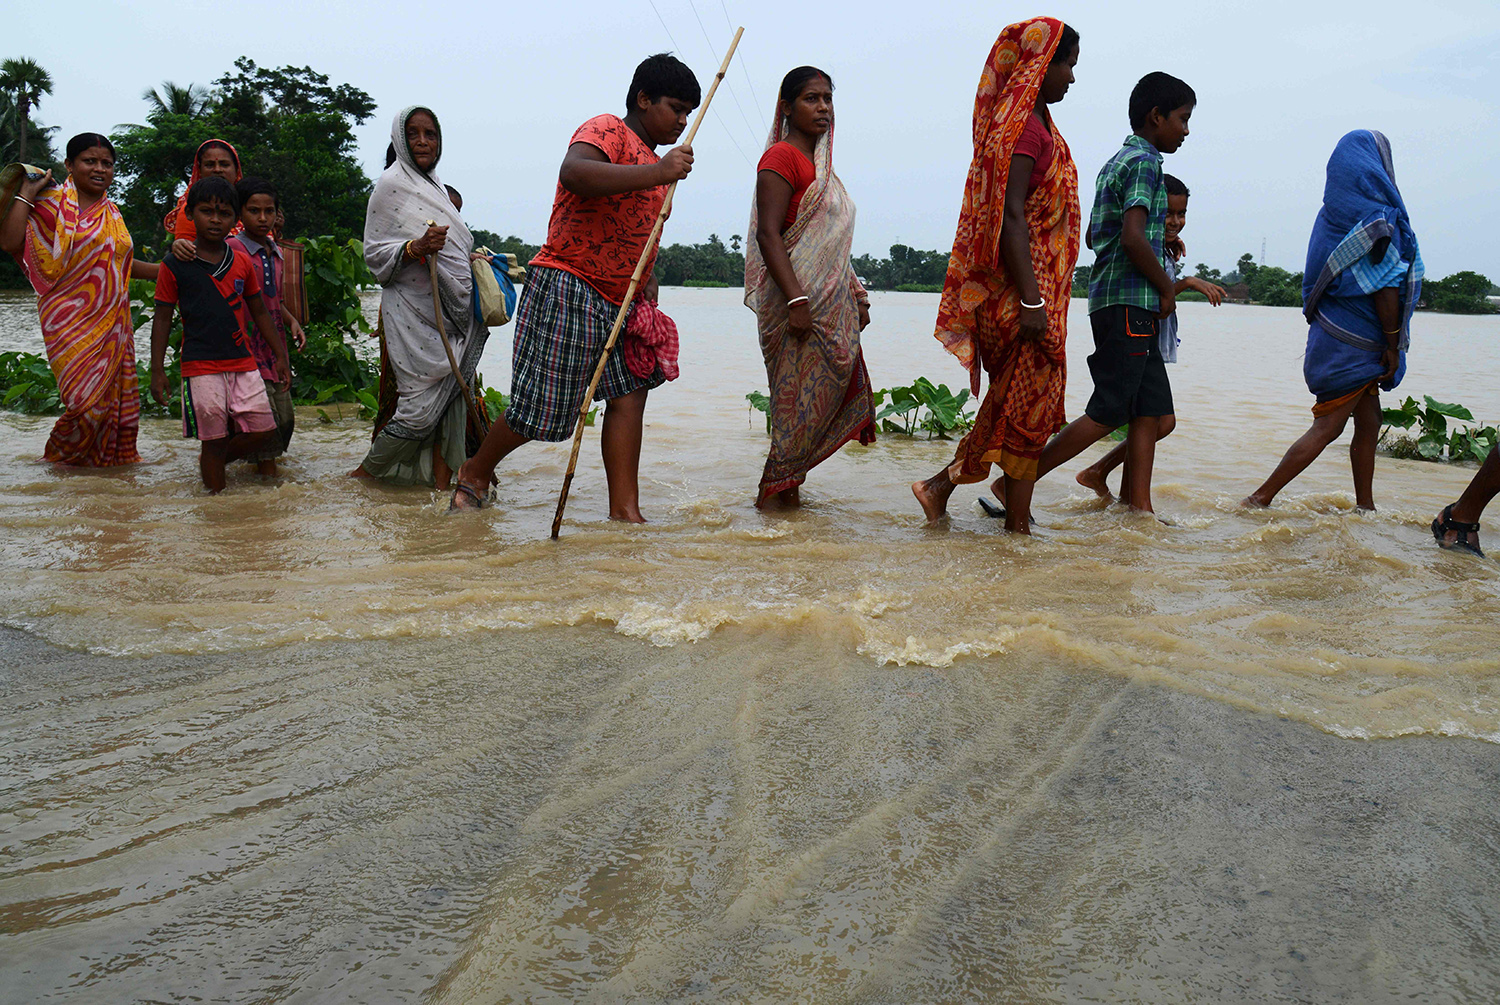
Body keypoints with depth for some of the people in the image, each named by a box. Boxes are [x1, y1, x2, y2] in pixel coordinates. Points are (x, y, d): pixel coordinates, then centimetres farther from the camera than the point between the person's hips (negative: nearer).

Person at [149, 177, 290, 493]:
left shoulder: (242, 262, 8)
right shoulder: (175, 265, -2)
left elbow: (260, 312, 18)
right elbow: (162, 318, 1)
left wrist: (280, 355, 16)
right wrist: (157, 370, -3)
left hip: (243, 363, 4)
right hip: (201, 367, -4)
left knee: (264, 431, 2)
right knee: (214, 440, 0)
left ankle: (212, 463, 27)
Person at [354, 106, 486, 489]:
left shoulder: (435, 185, 19)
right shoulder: (391, 184, -3)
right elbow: (373, 253, -8)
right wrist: (415, 248, -21)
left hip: (452, 311, 7)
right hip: (414, 311, -7)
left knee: (452, 393, 0)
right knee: (423, 400, -9)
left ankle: (443, 479, 3)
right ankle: (367, 469, 8)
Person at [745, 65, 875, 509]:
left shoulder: (820, 164, 20)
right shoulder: (781, 157, -8)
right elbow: (768, 235, -17)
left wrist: (856, 297, 21)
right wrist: (796, 300, -25)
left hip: (832, 303, 9)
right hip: (800, 300, -9)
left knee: (834, 388, 8)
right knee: (803, 397, -8)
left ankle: (784, 488, 13)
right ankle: (776, 489, 3)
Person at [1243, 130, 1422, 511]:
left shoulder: (1335, 213, 10)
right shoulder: (1376, 217, -15)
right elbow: (1384, 286, -19)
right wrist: (1393, 346, -13)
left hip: (1335, 331, 9)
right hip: (1354, 340, -9)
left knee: (1369, 424, 14)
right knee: (1327, 428, -5)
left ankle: (1365, 507, 19)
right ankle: (1261, 498, -7)